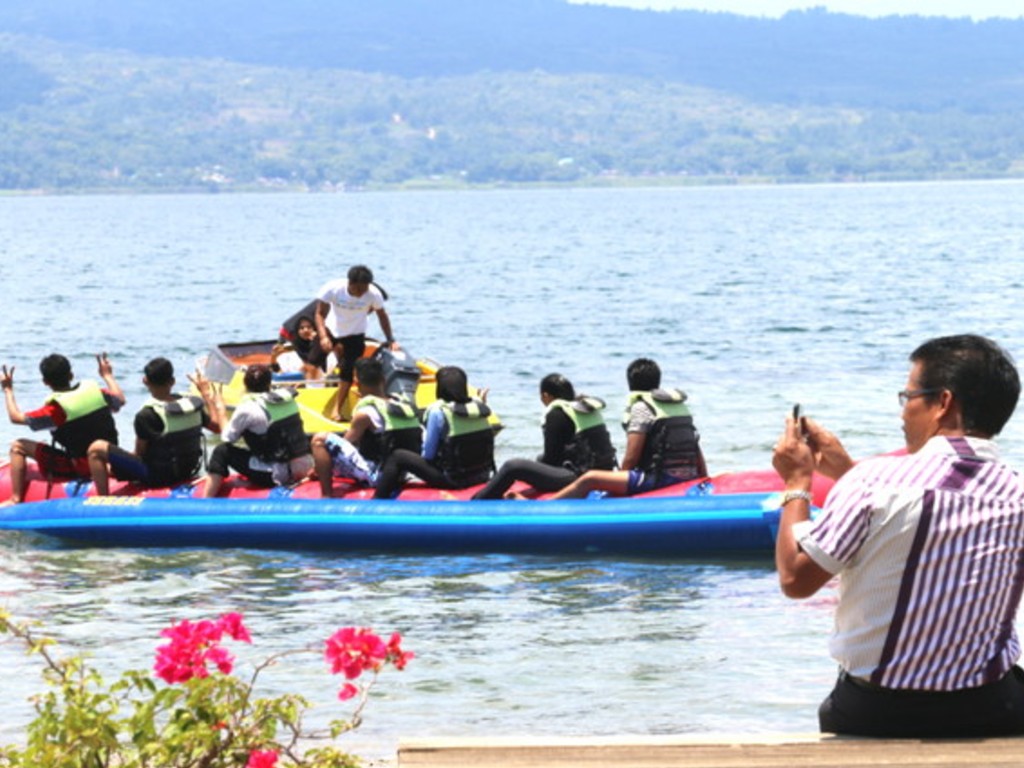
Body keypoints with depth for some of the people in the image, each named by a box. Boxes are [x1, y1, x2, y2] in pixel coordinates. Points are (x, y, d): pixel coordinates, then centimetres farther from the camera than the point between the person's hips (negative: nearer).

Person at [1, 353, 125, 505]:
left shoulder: (56, 410, -18)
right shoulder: (95, 390, -4)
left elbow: (16, 417, -9)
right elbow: (120, 400, 18)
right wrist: (107, 375, 33)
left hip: (80, 468, -6)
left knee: (18, 447, -1)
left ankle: (16, 499, -3)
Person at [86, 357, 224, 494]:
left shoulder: (146, 415, -21)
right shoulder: (194, 403, -5)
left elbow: (140, 453, -14)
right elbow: (216, 426, 11)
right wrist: (206, 394, 21)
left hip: (157, 476, -7)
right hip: (189, 472, 7)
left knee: (97, 448, -8)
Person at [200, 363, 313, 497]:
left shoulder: (248, 408, -11)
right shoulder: (287, 397, 6)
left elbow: (227, 438, 1)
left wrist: (221, 410, 15)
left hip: (279, 476, -6)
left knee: (222, 451, 3)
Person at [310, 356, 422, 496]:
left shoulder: (366, 412, -14)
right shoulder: (407, 406, 5)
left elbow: (343, 446, -5)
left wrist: (318, 469, 10)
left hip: (376, 476, -8)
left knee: (320, 439, -14)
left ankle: (326, 498, -15)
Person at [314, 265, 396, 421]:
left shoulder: (373, 294, -28)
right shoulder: (332, 289, -31)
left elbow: (382, 315, -11)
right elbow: (320, 314, -27)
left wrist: (390, 339, -13)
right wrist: (323, 337, -41)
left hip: (355, 334, -1)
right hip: (331, 329, 1)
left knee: (347, 371, -7)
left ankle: (337, 409, 8)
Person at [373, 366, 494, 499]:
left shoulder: (438, 411, -14)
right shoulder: (480, 407, 1)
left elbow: (428, 454, -9)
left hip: (453, 480, -6)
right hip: (482, 476, 6)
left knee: (397, 457, 5)